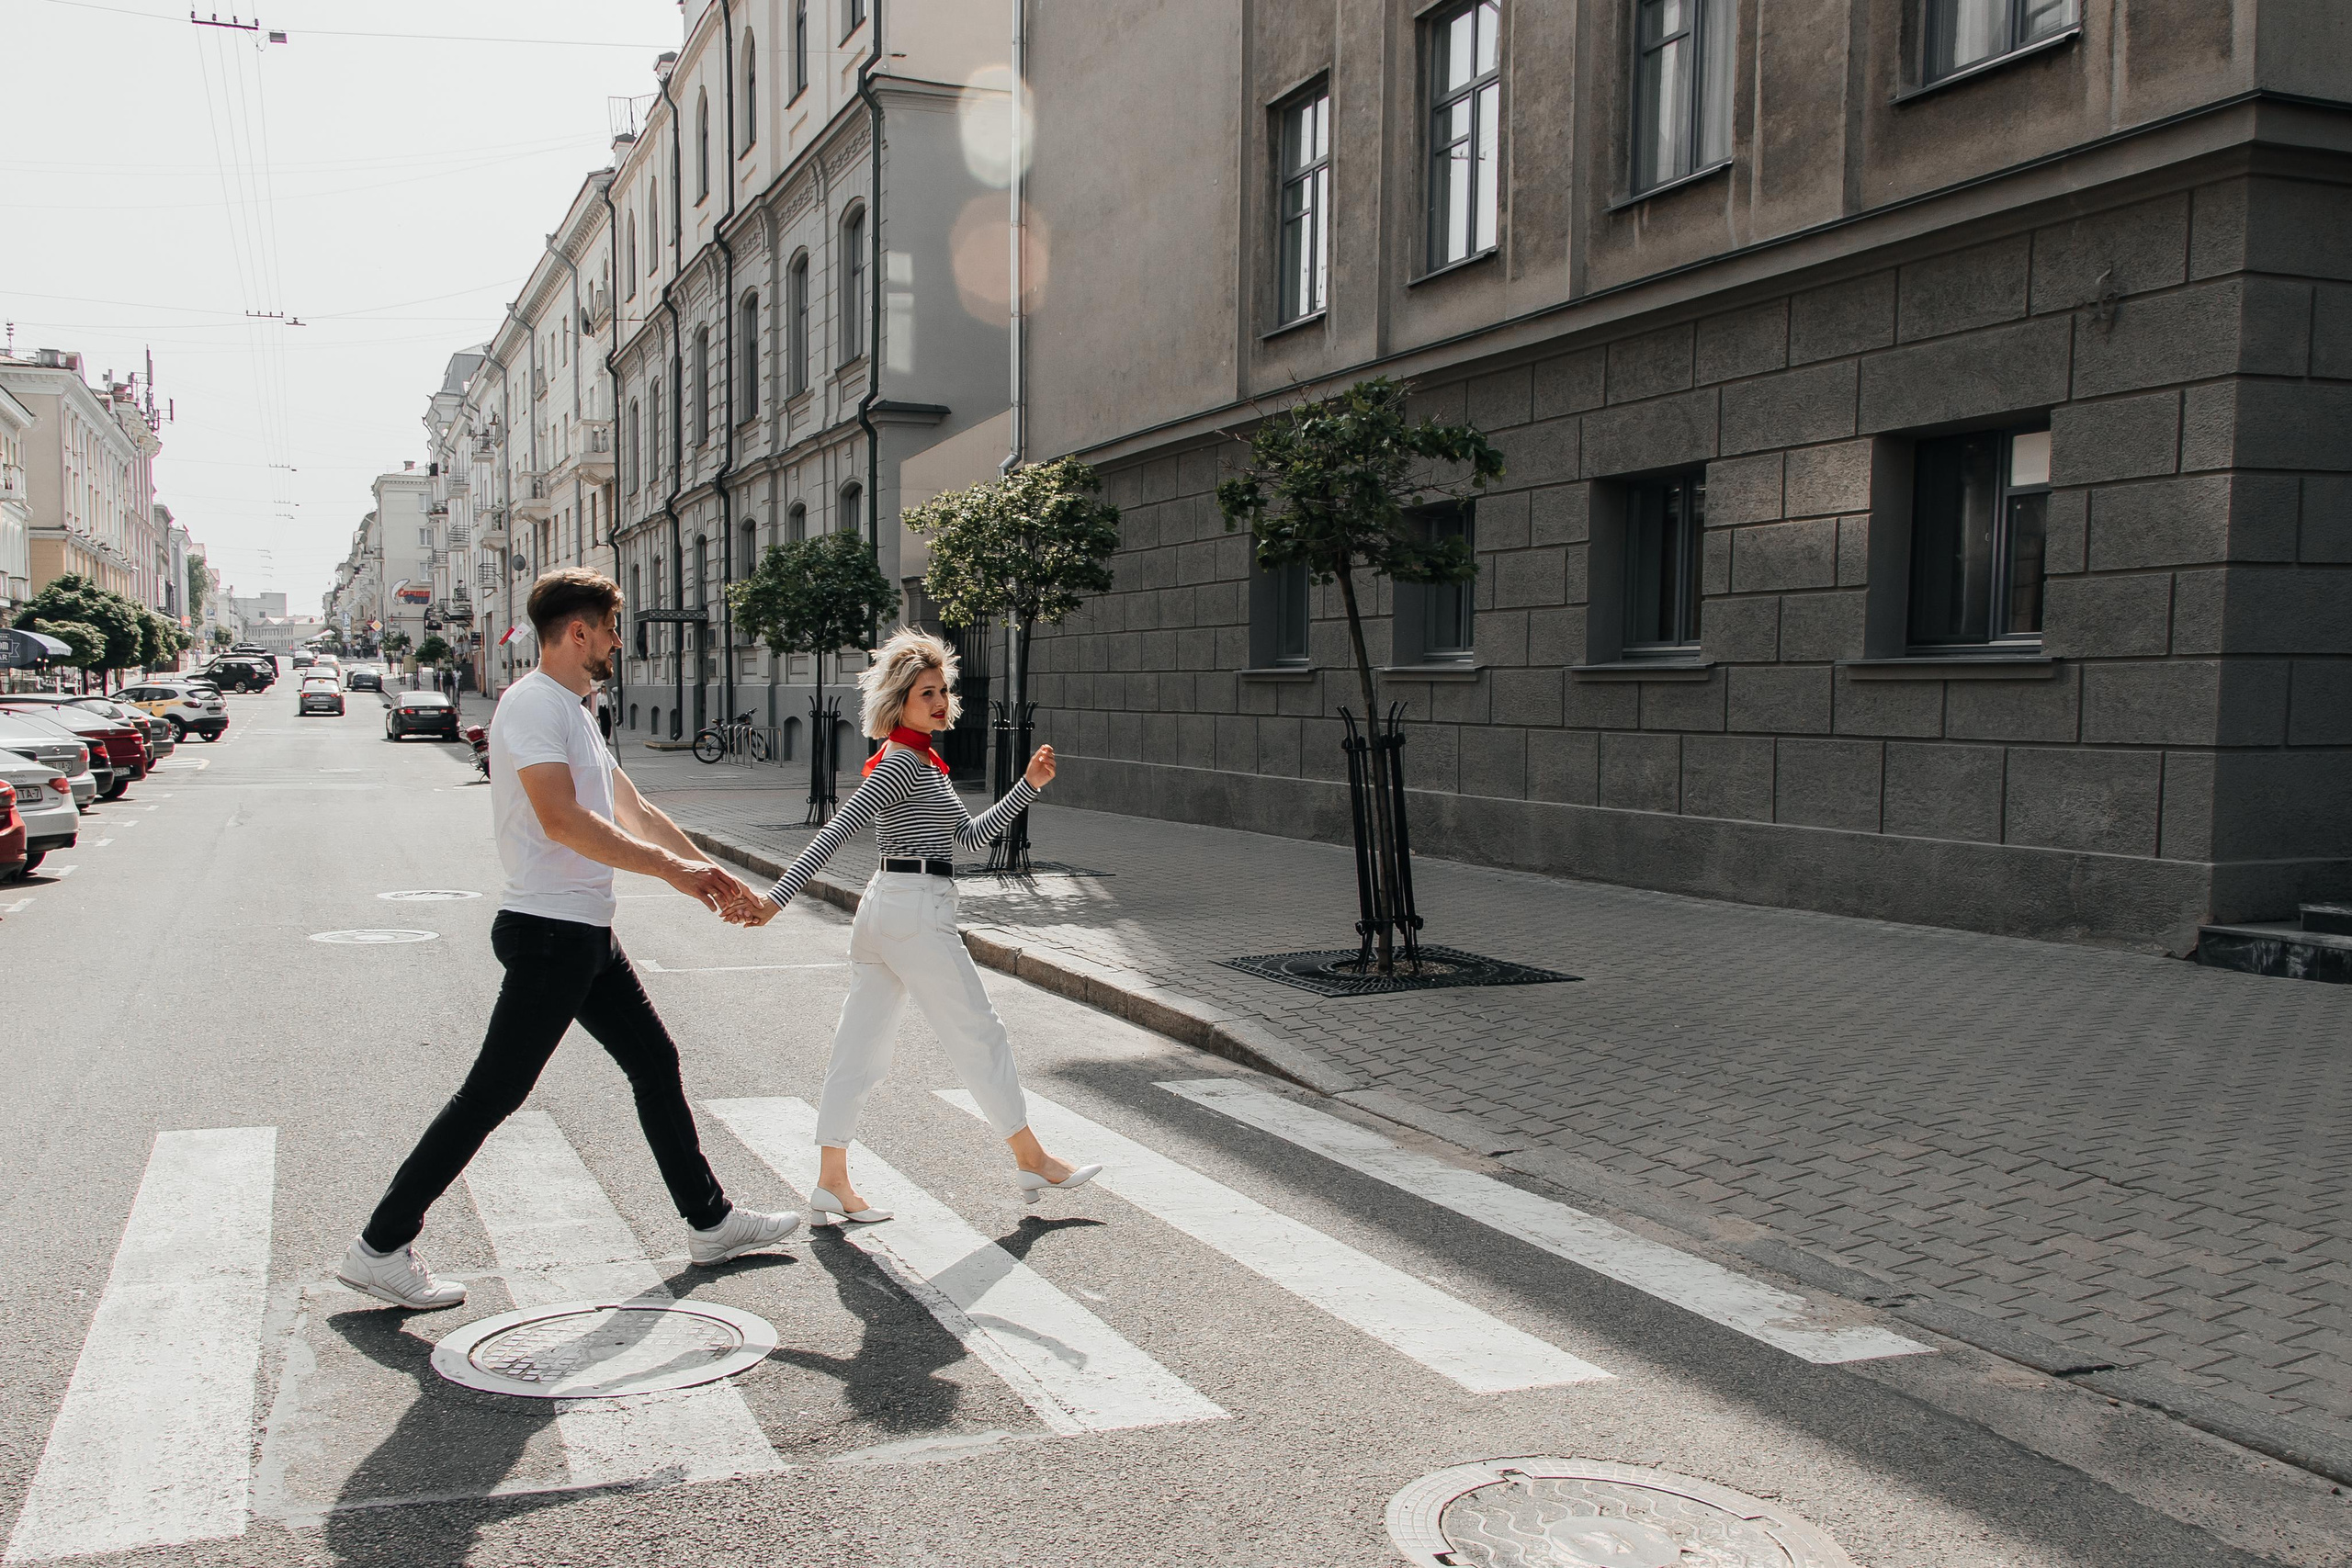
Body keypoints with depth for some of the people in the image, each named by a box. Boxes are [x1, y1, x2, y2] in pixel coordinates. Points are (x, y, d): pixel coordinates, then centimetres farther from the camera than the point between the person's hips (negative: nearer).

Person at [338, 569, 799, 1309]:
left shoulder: (573, 711, 17)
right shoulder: (532, 705, -15)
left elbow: (633, 810, 21)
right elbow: (562, 819, -26)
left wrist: (710, 877, 18)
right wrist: (672, 867, -22)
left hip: (587, 936, 10)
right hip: (548, 933, -10)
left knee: (655, 1064, 14)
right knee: (491, 1095, -5)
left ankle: (710, 1221, 24)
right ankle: (379, 1248, 6)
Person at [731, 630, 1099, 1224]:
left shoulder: (922, 763, 17)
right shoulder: (904, 762, -13)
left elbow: (969, 834, 20)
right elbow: (836, 830, -20)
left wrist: (1029, 785, 16)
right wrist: (777, 897, -25)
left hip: (884, 909, 10)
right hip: (916, 912, -10)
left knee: (862, 1046, 8)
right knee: (979, 1033, 2)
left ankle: (831, 1180, 11)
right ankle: (1032, 1162, 14)